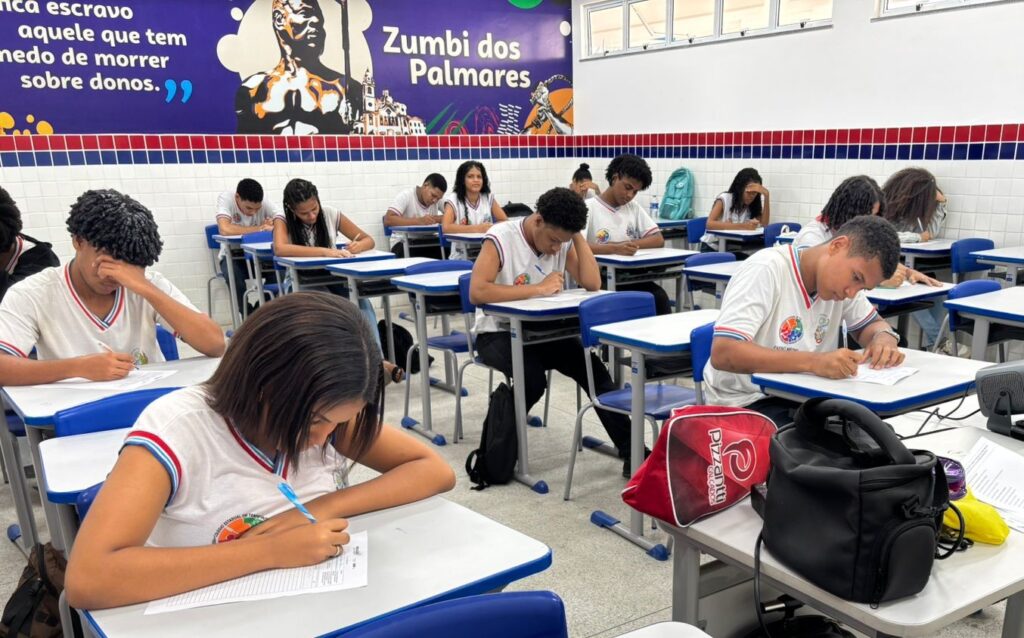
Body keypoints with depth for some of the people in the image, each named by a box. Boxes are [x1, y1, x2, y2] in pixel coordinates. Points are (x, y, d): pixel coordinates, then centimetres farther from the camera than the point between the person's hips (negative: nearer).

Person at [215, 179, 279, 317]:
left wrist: (274, 225, -41)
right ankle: (249, 316, -11)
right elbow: (225, 229, -35)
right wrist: (259, 228, -32)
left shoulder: (264, 203, -11)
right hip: (232, 255, -2)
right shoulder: (226, 198, -19)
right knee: (233, 274, -35)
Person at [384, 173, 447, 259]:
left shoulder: (437, 198, 2)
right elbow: (388, 220, -27)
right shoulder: (406, 195, -15)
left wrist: (435, 219, -22)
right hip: (404, 243, -4)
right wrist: (419, 221, -35)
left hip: (426, 243, 4)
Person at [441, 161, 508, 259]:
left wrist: (489, 228, -16)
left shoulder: (489, 197, 5)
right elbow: (446, 227, -19)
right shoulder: (453, 199, -6)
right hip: (461, 258, -4)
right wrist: (477, 228, -21)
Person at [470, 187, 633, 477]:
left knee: (592, 367, -17)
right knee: (533, 381, -30)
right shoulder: (501, 238, -17)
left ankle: (632, 453, -9)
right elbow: (477, 292, -30)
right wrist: (538, 289, -29)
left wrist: (577, 235, -14)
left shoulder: (562, 240, -1)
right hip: (497, 332, -5)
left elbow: (592, 283, -10)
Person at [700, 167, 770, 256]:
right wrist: (742, 226, -36)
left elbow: (764, 224, -9)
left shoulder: (754, 203, 4)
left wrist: (766, 195, -18)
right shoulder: (724, 198, -13)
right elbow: (710, 224, -28)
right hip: (713, 248, -5)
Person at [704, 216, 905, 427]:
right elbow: (722, 354, -31)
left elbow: (872, 323, 17)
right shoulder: (766, 271, -21)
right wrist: (812, 362, -39)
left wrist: (884, 337, -8)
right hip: (746, 401, -7)